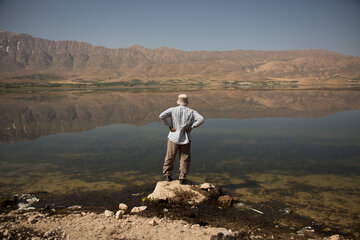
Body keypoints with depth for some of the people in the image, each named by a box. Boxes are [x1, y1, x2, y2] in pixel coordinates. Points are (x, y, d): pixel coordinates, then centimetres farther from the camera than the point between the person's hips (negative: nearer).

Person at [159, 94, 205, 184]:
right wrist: (191, 127, -7)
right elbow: (201, 119, -13)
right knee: (185, 159, 9)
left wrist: (169, 126, -8)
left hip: (173, 137, 0)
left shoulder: (173, 110, -3)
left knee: (170, 157, 14)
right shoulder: (191, 112, -1)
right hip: (185, 139, 0)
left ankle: (167, 175, 19)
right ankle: (182, 178, 9)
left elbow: (162, 116, -16)